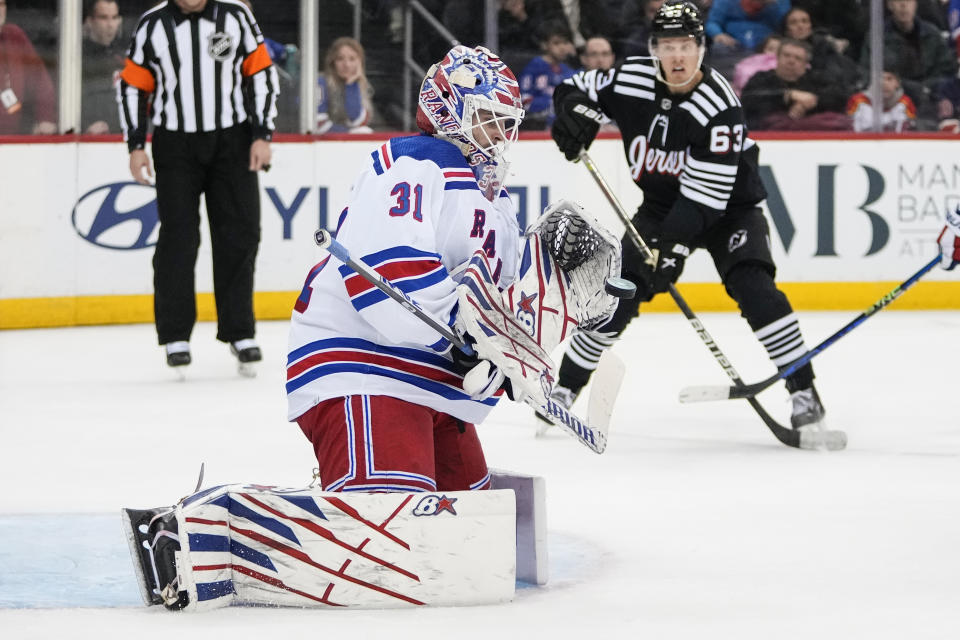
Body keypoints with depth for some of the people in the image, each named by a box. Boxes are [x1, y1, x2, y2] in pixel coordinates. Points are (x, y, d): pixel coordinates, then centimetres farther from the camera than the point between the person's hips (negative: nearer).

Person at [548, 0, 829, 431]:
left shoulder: (719, 104, -29)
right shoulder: (631, 80, -15)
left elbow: (705, 192, -31)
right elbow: (578, 88, 3)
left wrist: (671, 246, -37)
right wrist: (575, 110, -21)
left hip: (728, 207, -4)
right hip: (662, 205, 4)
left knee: (754, 288, -24)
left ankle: (804, 394, -18)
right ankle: (565, 389, 8)